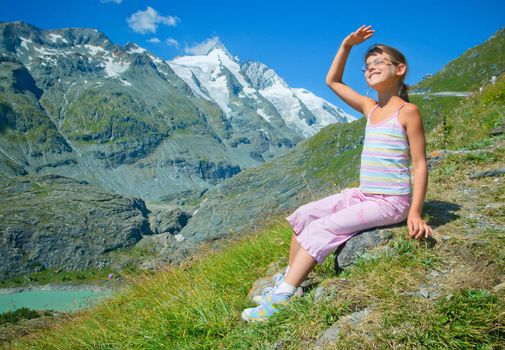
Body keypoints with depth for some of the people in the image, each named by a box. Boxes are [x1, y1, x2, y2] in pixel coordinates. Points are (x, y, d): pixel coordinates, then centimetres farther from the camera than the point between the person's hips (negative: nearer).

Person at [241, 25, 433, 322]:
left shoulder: (407, 111, -9)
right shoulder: (370, 108, 11)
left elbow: (420, 164, -11)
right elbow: (332, 81, 19)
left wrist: (415, 213, -19)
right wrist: (346, 46, 8)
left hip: (390, 202, -8)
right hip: (362, 195, 8)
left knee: (322, 228, -20)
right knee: (304, 215, 0)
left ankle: (282, 297, -16)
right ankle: (288, 280, 4)